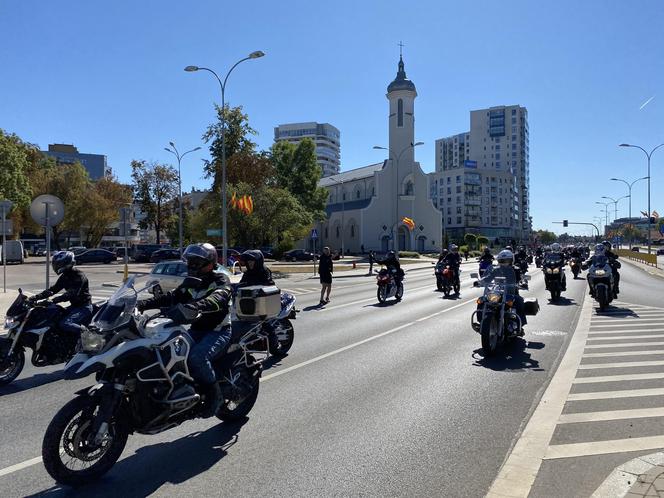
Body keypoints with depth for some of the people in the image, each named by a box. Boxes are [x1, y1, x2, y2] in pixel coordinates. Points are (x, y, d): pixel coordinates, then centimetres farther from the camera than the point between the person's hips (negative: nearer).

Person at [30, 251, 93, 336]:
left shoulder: (79, 276, -18)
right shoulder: (64, 276, 11)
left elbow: (72, 294, -29)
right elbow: (53, 289, 11)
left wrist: (53, 300, -36)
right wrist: (36, 297, -2)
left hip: (83, 307, -10)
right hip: (74, 306, 10)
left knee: (64, 324, -27)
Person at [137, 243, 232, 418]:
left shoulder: (220, 279, -11)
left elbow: (219, 298, -32)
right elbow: (171, 297, 3)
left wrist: (194, 306, -50)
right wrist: (143, 304, -11)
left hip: (218, 330, -7)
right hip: (197, 329, 8)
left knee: (197, 356, -31)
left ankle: (214, 395, -12)